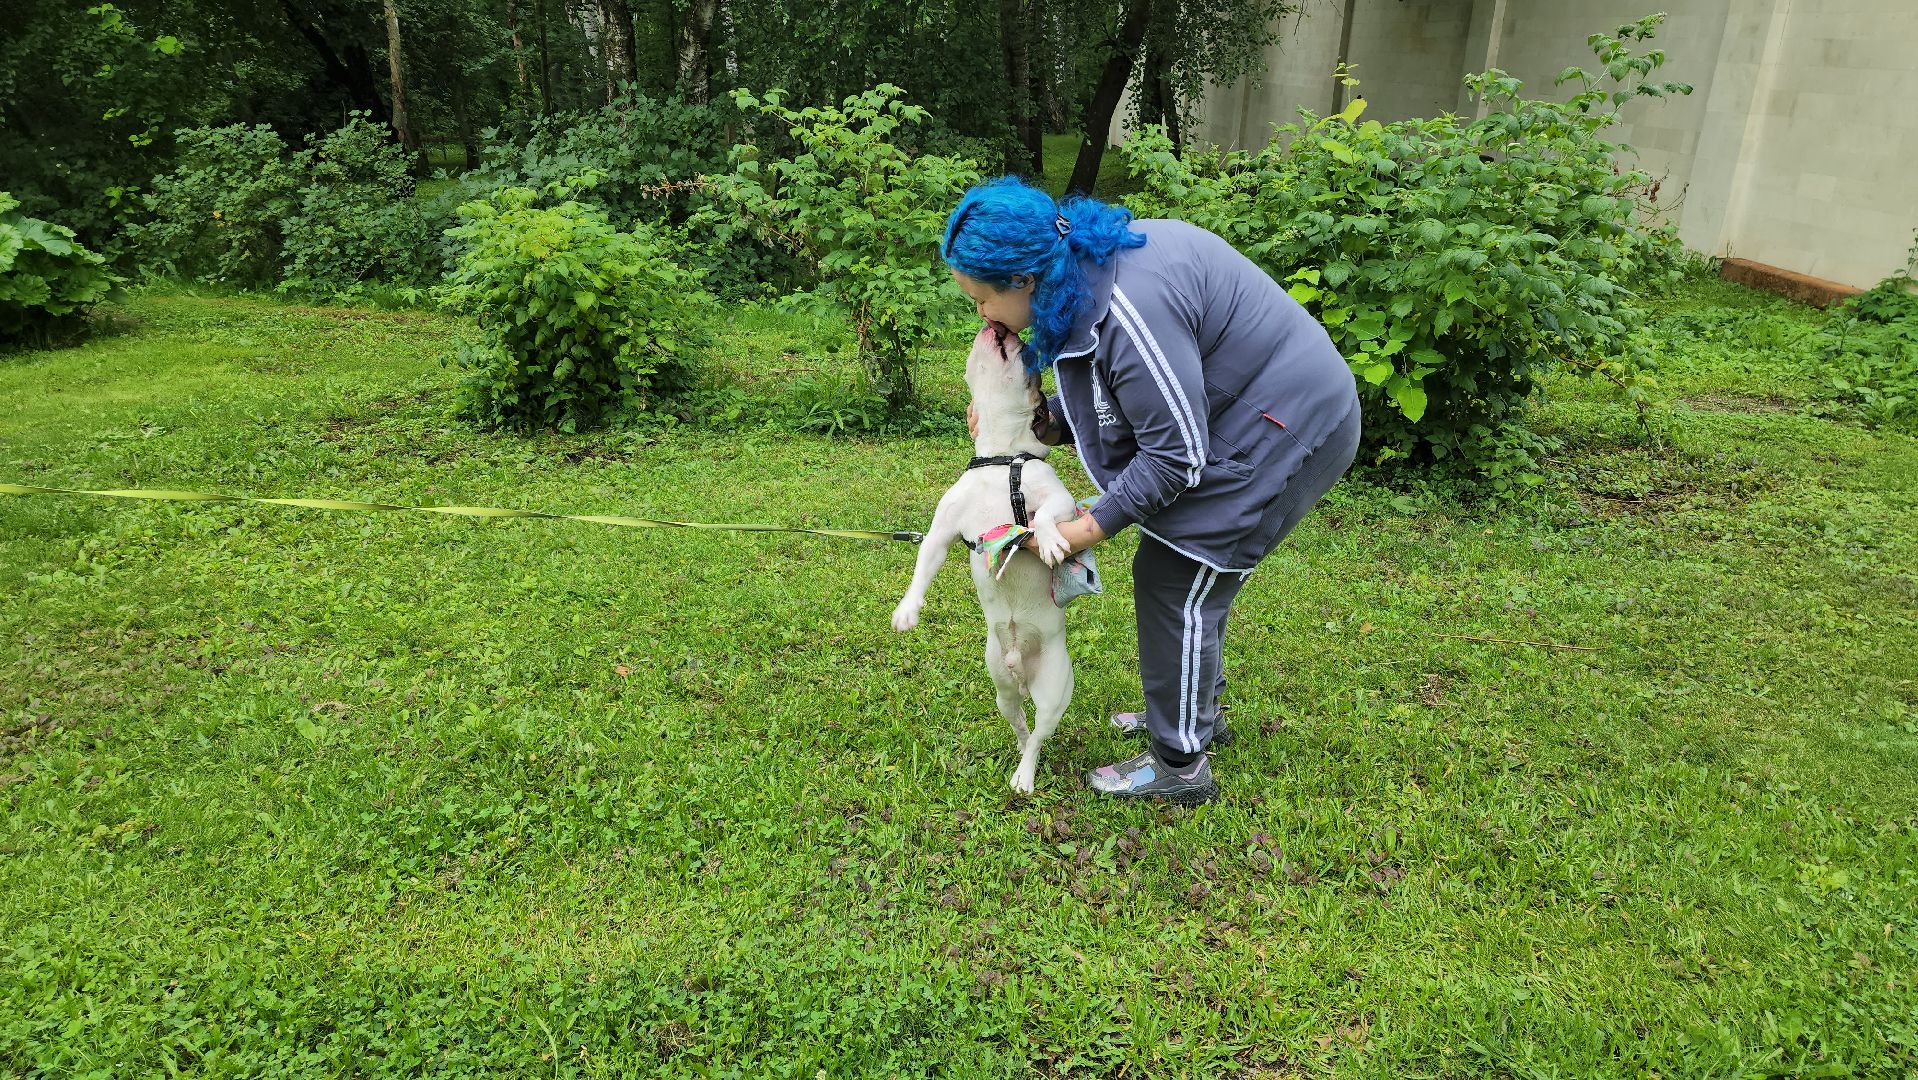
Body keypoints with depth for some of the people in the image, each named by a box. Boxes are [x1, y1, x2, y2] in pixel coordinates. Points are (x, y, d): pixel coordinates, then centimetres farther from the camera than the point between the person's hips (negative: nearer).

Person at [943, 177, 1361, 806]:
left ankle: (1180, 766, 11)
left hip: (1289, 430, -10)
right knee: (1167, 571, 18)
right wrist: (1042, 425, -5)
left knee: (1177, 584, -4)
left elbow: (1177, 453, -25)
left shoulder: (1130, 308, -31)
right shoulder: (1082, 274, -1)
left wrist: (1093, 527, -18)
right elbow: (1117, 396, 9)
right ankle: (1197, 713, 37)